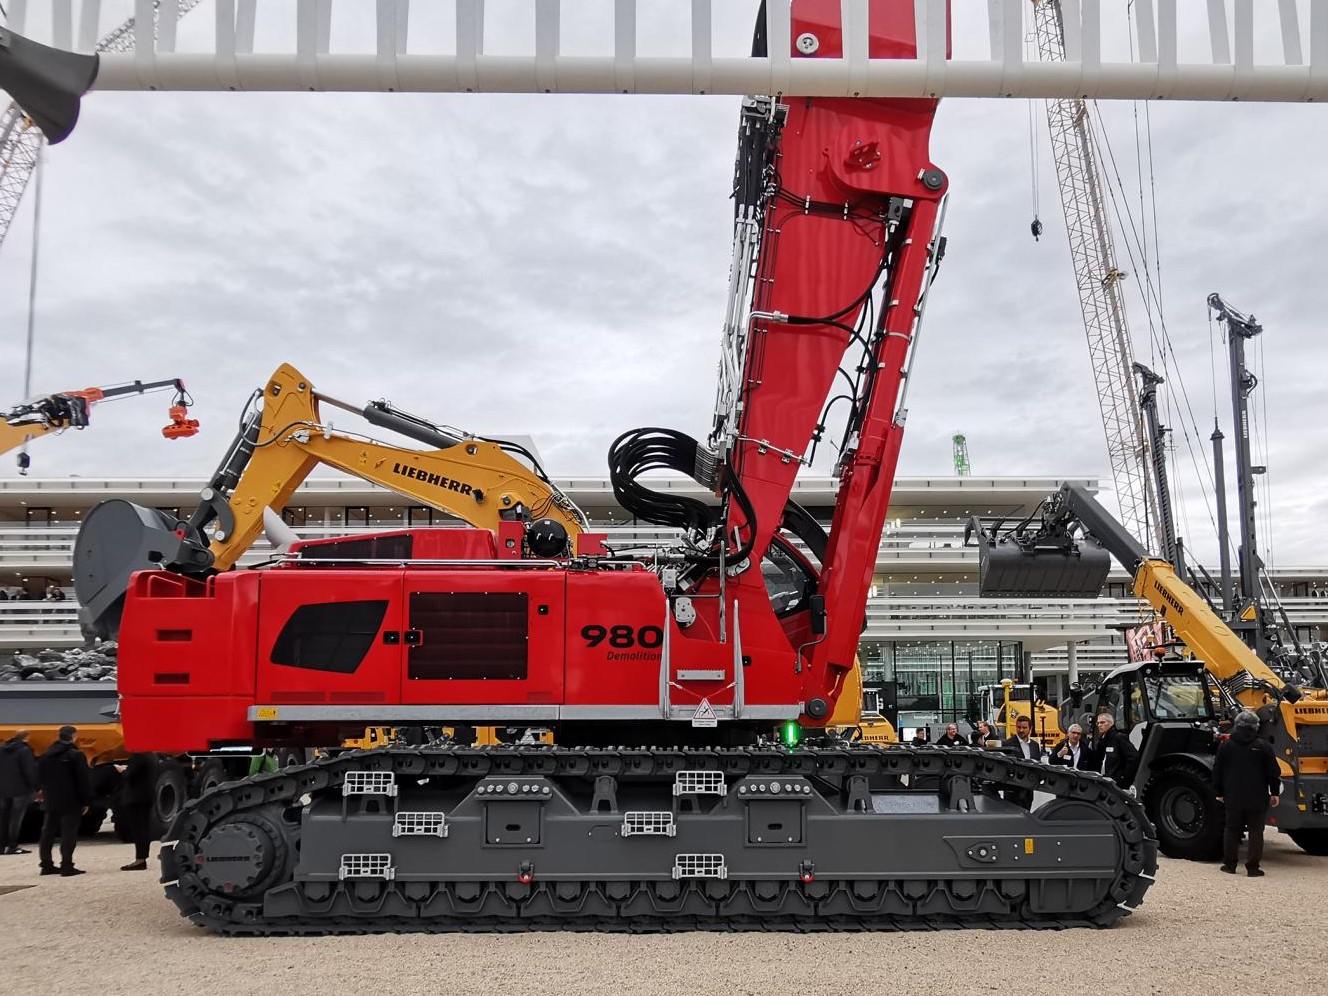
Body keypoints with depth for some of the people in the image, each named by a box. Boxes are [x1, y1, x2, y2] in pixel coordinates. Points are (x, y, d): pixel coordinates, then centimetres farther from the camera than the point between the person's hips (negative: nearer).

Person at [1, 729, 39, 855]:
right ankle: (12, 846, -5)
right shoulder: (24, 750, -13)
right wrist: (36, 786, -9)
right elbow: (30, 771, -16)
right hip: (20, 789, -6)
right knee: (15, 818, -4)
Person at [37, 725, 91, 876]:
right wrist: (86, 800, -6)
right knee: (68, 833, -5)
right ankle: (67, 866, -9)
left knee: (48, 833, 14)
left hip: (51, 801, 6)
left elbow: (40, 777, 15)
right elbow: (84, 780, -12)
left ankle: (47, 865, 17)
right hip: (71, 801, -6)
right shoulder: (76, 755, -12)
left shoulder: (46, 756, 9)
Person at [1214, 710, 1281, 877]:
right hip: (1258, 799, -1)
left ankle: (1229, 864, 13)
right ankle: (1253, 867, 1)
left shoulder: (1226, 747, 1)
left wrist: (1220, 792, 16)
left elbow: (1217, 772, 5)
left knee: (1232, 830, 11)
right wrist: (1274, 793, 9)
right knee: (1256, 832, 4)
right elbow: (1273, 772, -2)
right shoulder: (1263, 747, -4)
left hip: (1233, 798, 2)